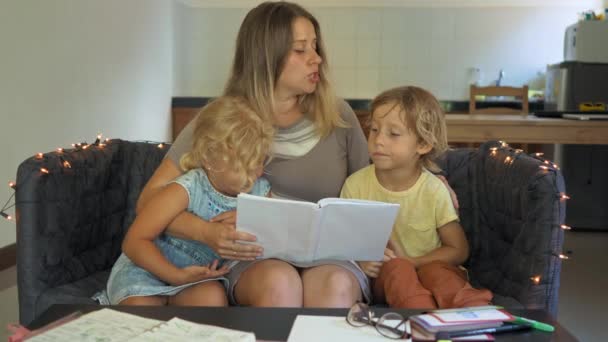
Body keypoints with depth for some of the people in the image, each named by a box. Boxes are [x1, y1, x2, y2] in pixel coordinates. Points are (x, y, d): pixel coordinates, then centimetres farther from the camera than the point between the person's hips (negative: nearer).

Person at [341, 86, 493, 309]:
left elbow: (458, 250, -2)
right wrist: (359, 261, -19)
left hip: (427, 266, 0)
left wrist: (410, 262, -15)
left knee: (435, 272, -33)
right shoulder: (356, 185, -6)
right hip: (384, 277, 1)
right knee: (396, 268, -32)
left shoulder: (434, 190, -9)